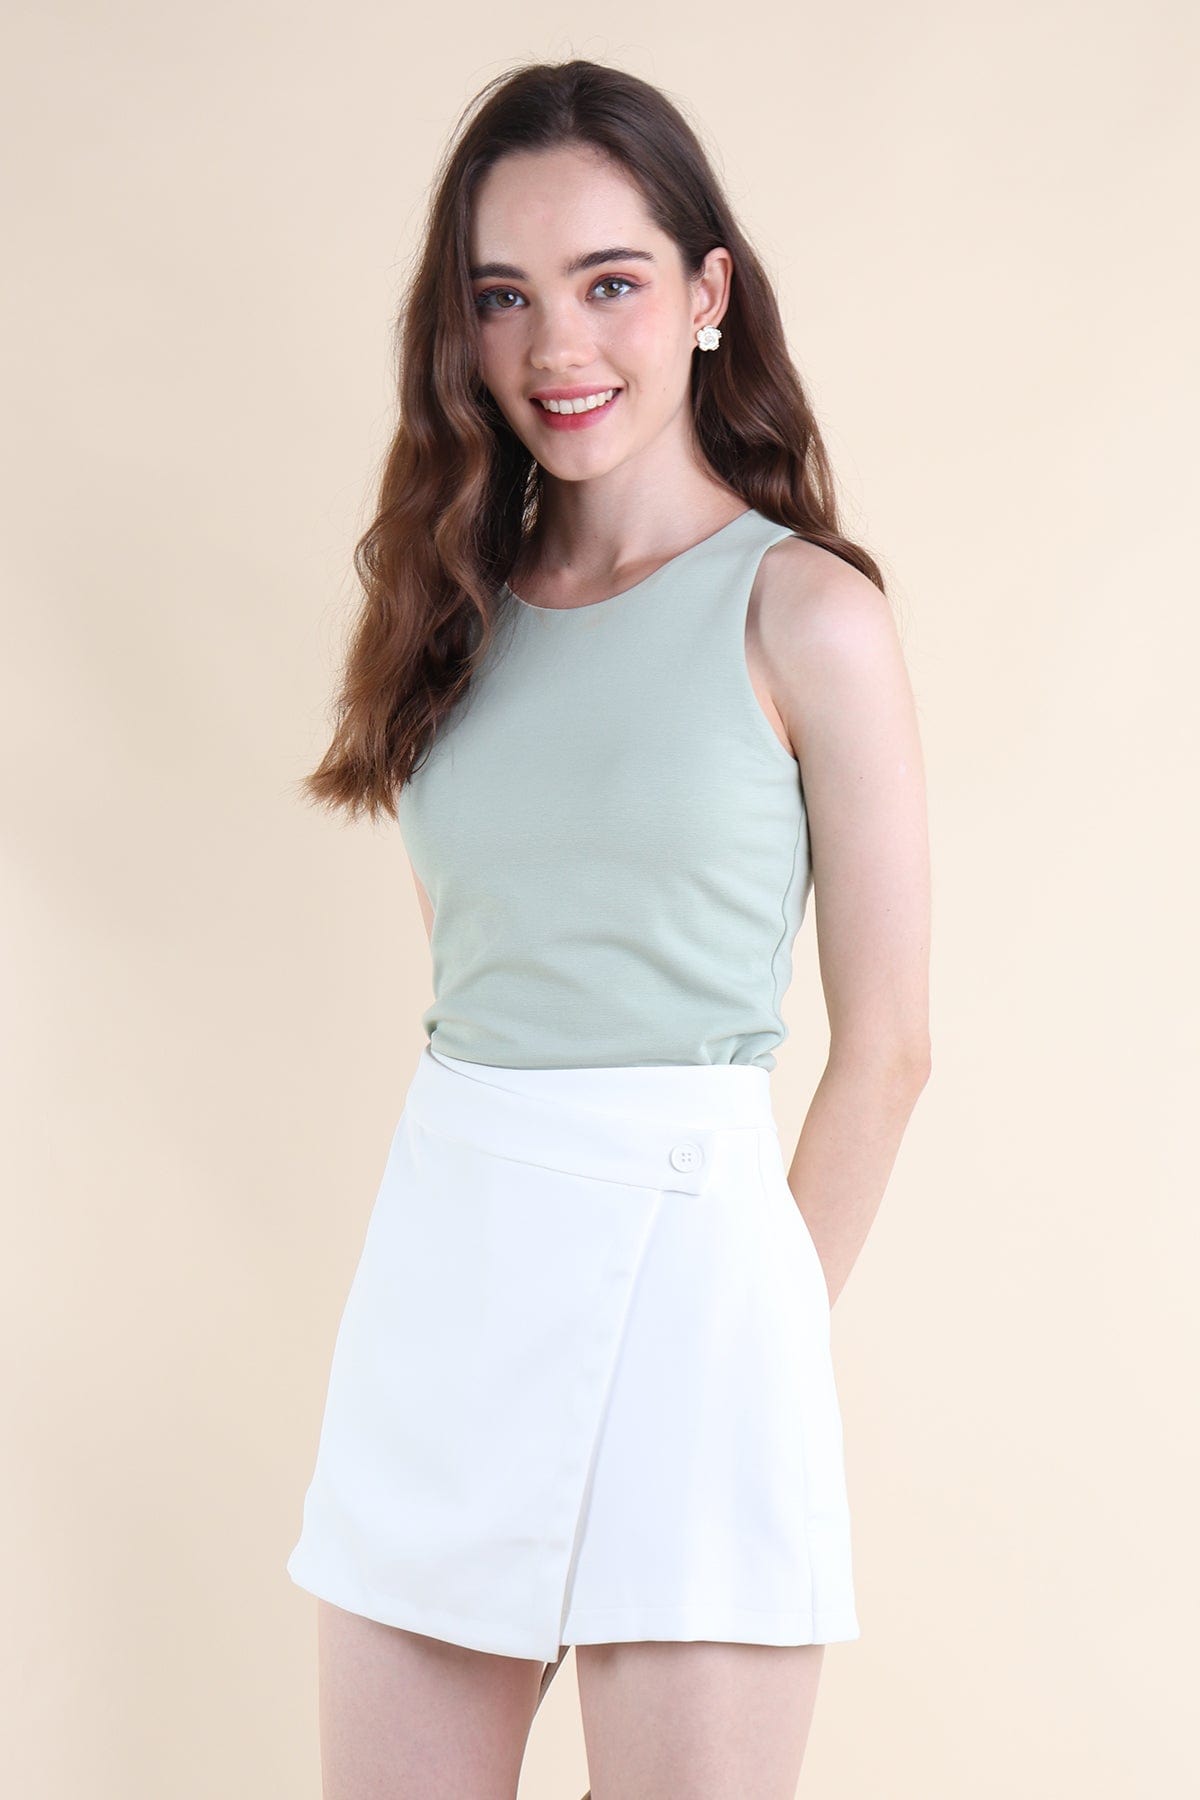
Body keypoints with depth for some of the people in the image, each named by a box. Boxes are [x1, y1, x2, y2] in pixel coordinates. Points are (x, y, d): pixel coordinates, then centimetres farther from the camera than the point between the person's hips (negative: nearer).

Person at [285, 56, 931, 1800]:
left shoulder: (805, 613, -4)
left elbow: (885, 1046, -3)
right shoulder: (464, 608, 11)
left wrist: (768, 1338, 1)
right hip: (436, 1264, 5)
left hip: (684, 1247, -5)